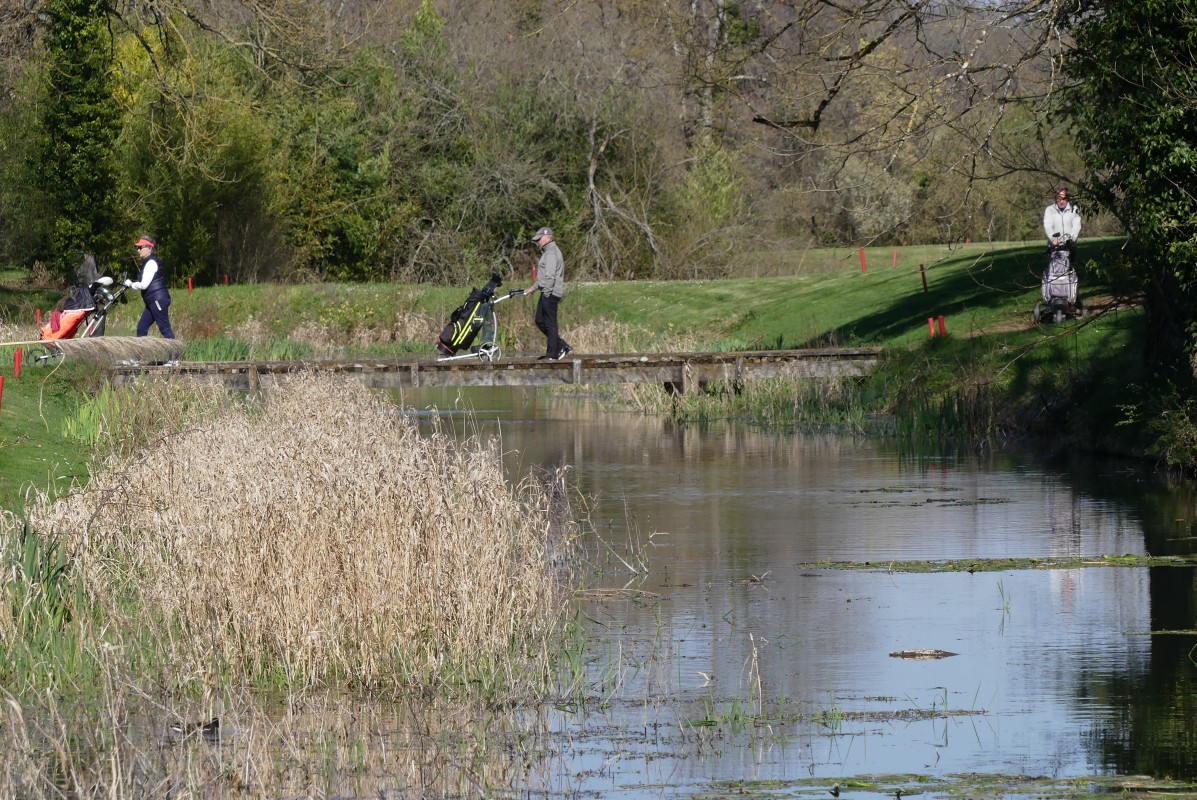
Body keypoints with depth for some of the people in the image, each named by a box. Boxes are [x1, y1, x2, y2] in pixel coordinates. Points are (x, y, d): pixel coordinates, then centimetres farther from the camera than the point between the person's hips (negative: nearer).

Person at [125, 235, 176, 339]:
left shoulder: (151, 263, -11)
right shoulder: (147, 262, 19)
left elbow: (144, 285, -16)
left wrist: (131, 284, -2)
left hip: (158, 300, -10)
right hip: (152, 302, 10)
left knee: (164, 328, -13)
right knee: (141, 328, 9)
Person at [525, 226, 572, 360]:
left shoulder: (551, 253, -14)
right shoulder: (548, 252, 20)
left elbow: (550, 276, -21)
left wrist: (547, 294, -21)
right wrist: (533, 288, 28)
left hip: (550, 293, -11)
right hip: (547, 292, 11)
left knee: (550, 323, -6)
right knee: (540, 321, 14)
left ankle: (552, 354, -3)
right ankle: (561, 345, 16)